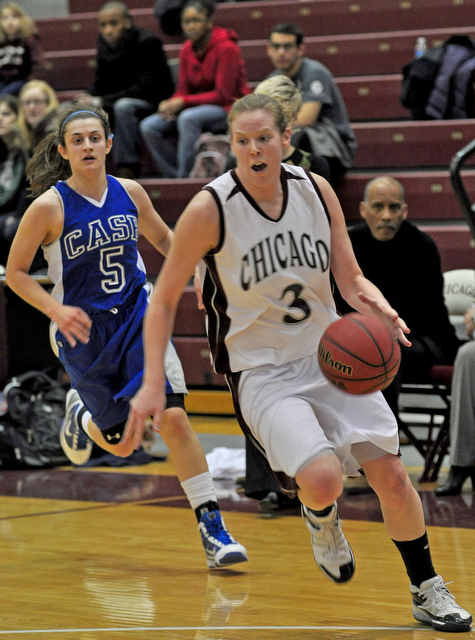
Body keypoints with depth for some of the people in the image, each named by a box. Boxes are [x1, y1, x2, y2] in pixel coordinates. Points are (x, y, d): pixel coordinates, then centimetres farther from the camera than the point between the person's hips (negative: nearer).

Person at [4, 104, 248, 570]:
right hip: (84, 333, -2)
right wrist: (56, 310, -21)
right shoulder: (49, 207, -14)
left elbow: (164, 239, 17)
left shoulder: (129, 193, -2)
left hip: (138, 320, 2)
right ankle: (81, 413, 46)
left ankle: (211, 528, -11)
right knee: (121, 444, 9)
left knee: (173, 418, -16)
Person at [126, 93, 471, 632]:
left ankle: (427, 592, 19)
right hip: (260, 371, -4)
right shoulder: (210, 210, -16)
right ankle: (321, 518, 14)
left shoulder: (316, 190, -5)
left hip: (330, 355, 4)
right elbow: (163, 301, -7)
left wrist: (376, 306, -19)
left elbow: (350, 278, 4)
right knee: (322, 479, -25)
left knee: (390, 473, -3)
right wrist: (152, 385, -14)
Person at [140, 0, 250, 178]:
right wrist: (170, 105, -17)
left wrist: (182, 102, -22)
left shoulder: (226, 48, -15)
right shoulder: (187, 49, 5)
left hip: (229, 108, -7)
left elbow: (223, 95, -18)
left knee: (188, 118, -37)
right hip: (199, 108, 7)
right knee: (149, 126, -10)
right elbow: (183, 90, 7)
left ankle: (185, 176, -30)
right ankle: (173, 176, -11)